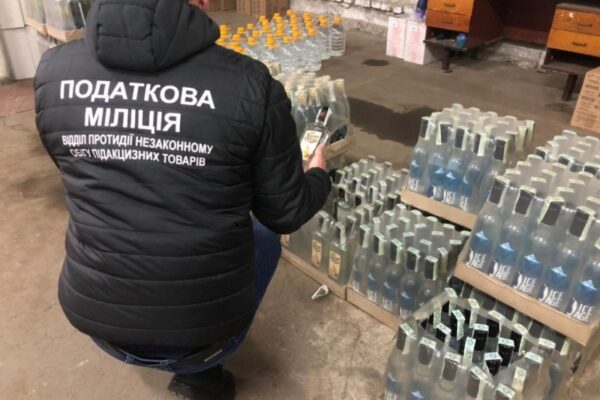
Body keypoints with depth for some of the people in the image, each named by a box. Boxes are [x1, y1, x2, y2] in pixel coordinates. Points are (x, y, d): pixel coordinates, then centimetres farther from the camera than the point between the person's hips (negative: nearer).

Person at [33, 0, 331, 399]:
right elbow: (285, 214, -6)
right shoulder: (250, 83, -17)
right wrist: (319, 176, 16)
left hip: (95, 316, 4)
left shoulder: (53, 71, -6)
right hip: (201, 326, -3)